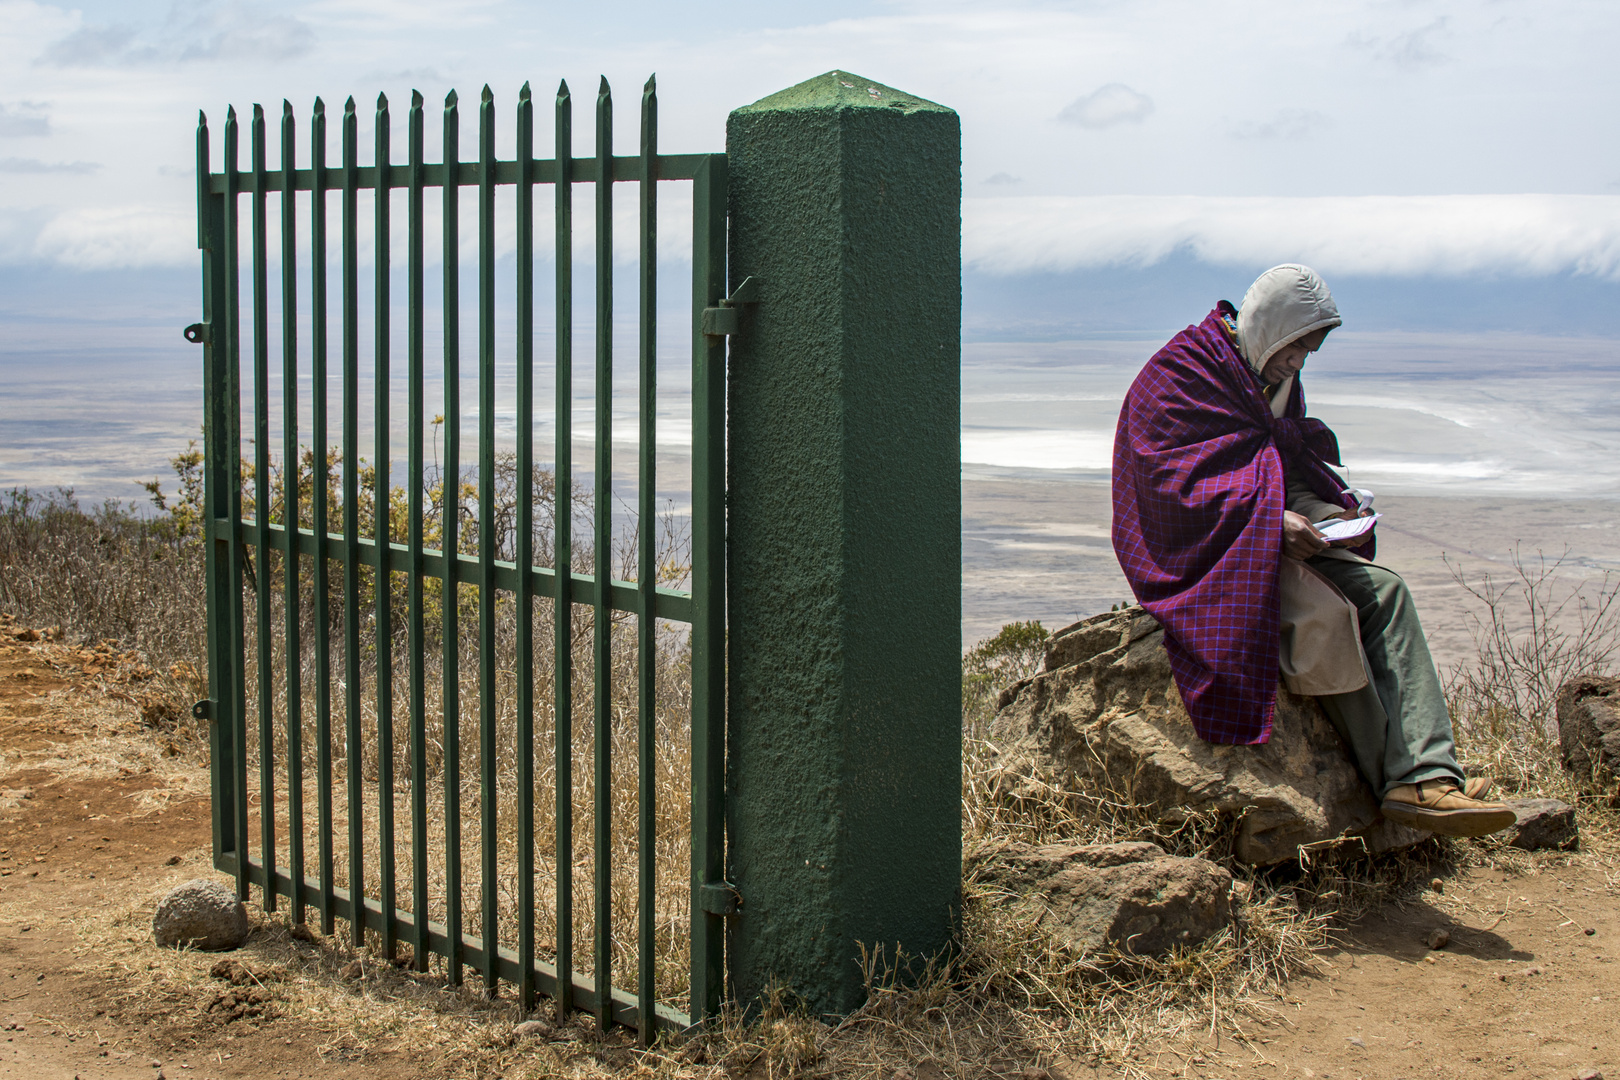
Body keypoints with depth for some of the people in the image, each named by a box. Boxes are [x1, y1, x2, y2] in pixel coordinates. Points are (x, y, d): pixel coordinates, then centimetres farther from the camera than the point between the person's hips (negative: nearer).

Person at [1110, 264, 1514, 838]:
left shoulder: (1277, 379, 16)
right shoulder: (1181, 373, -12)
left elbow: (1297, 465, 20)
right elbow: (1176, 479, -20)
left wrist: (1338, 511, -2)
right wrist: (1274, 521, -28)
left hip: (1271, 533, 8)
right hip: (1198, 550, -8)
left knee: (1383, 591, -15)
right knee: (1325, 613, -29)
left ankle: (1427, 774, -26)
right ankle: (1394, 778, -19)